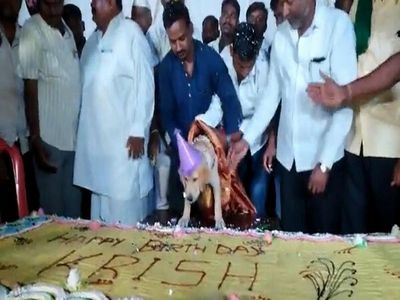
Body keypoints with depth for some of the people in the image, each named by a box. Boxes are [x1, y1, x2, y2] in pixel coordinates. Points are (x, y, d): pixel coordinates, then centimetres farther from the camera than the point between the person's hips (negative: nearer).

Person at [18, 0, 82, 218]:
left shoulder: (67, 31, 12)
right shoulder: (32, 31, -9)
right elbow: (30, 89, -11)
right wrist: (35, 138, -14)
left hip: (73, 135, 6)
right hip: (49, 136, -6)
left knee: (73, 204, 14)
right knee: (53, 206, 4)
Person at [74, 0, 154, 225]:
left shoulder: (131, 33, -6)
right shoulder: (93, 40, 15)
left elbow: (145, 83, -10)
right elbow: (88, 87, 17)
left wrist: (139, 131, -13)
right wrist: (84, 129, 11)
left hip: (125, 136, -6)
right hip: (95, 137, 7)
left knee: (126, 201, -1)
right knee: (100, 189, 12)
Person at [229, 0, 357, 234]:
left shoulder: (338, 25, -11)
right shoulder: (281, 35, 6)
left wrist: (324, 163, -15)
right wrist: (247, 139, 4)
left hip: (324, 157, -4)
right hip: (288, 156, 4)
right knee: (292, 233, 12)